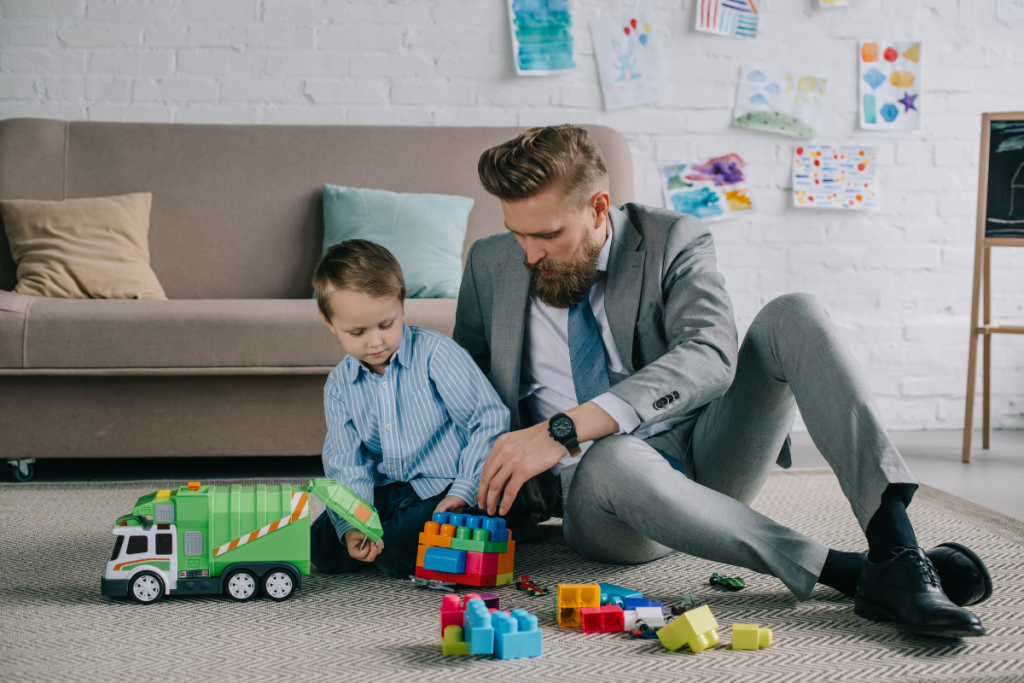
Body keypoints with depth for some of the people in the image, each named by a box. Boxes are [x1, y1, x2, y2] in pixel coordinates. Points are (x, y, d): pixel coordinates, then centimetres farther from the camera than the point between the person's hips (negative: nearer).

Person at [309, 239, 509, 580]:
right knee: (322, 547, -13)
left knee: (401, 554, -29)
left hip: (444, 490, -5)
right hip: (386, 492, 5)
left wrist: (465, 491, -18)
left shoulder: (435, 353, -11)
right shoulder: (339, 385, 4)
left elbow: (491, 418, -11)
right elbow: (346, 466, 1)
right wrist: (351, 527, -17)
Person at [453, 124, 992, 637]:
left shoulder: (673, 241, -4)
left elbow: (710, 358, -22)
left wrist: (565, 429, -33)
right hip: (596, 491, 0)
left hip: (711, 462, 1)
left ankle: (896, 552, -35)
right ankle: (852, 573, -32)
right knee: (611, 458, -39)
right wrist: (476, 483, -4)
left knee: (792, 315, -22)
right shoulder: (491, 264, 6)